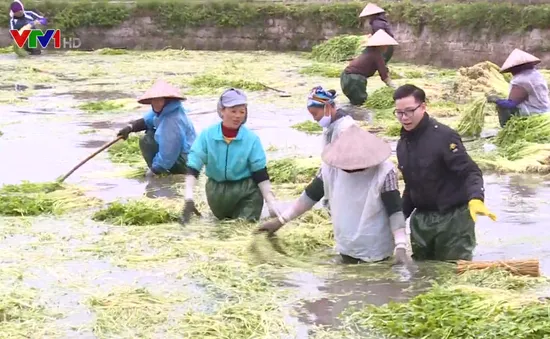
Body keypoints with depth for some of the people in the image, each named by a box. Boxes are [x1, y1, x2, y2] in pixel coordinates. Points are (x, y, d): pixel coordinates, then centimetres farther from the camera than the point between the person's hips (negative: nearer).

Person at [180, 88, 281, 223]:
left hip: (246, 190, -1)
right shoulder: (207, 135, -14)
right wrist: (189, 198, -28)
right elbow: (192, 168, -15)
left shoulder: (251, 139, -14)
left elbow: (261, 174, -9)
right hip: (217, 191, 2)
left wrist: (271, 203, -17)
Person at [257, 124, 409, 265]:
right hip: (346, 246, 5)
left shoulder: (384, 171, -21)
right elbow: (311, 196, 3)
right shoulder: (331, 167, -8)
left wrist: (401, 247, -32)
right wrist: (280, 221, 4)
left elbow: (395, 211, -22)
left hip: (375, 251, -5)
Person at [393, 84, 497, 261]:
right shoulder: (403, 144, 9)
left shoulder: (444, 136, -15)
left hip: (452, 218, -7)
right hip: (421, 219, 7)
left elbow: (470, 172, -21)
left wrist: (476, 199, -40)